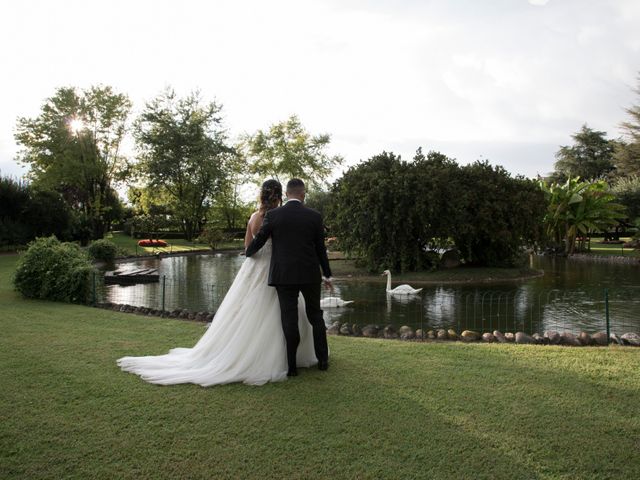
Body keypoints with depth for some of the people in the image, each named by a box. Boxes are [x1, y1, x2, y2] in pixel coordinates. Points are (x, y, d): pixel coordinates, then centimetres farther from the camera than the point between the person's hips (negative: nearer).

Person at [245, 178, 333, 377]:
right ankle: (323, 360, 21)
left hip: (284, 275, -1)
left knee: (289, 319, 4)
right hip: (310, 274, 1)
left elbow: (257, 242, 2)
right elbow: (321, 249, 4)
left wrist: (248, 253, 25)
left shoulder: (272, 215, -4)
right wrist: (327, 275, 15)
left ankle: (291, 366, 7)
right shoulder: (315, 216, -1)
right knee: (315, 315, 15)